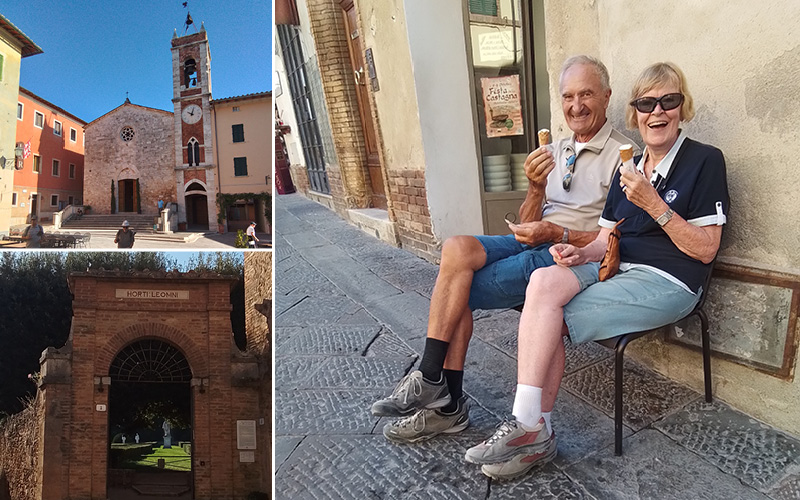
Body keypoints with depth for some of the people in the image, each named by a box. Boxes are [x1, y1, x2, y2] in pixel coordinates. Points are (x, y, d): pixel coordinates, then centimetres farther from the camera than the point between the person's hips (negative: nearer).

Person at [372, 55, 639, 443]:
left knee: (455, 289, -21)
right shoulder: (554, 152, 18)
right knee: (457, 249, -23)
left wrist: (557, 233, -19)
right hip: (533, 245, 6)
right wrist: (536, 188, -8)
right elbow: (528, 227, 12)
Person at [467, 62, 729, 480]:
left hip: (668, 282, -6)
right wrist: (582, 254, -8)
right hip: (616, 270, 6)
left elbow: (705, 249, -8)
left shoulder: (705, 160, -2)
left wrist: (653, 204, -18)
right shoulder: (629, 167, 18)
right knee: (544, 281, -25)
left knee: (544, 315, -22)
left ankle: (531, 430, -10)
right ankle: (529, 429, -23)